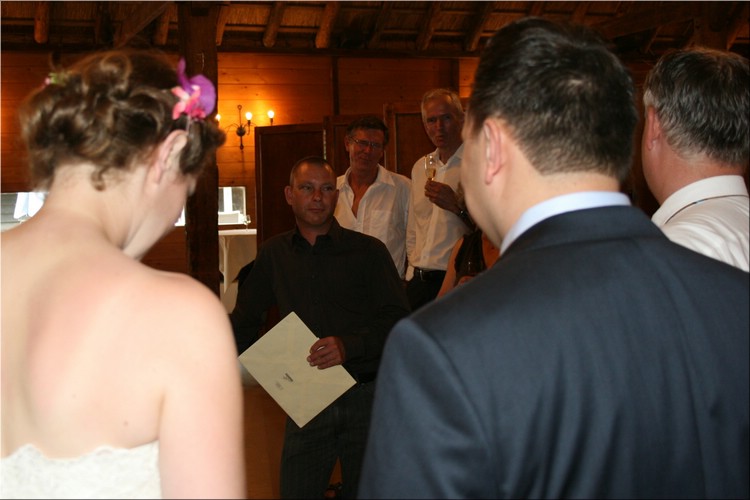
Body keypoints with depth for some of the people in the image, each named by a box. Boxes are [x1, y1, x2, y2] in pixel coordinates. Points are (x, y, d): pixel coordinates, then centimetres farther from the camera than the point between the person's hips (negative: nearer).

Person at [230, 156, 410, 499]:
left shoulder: (368, 250, 1)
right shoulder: (273, 254, 10)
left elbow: (398, 320, -5)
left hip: (366, 397, -1)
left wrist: (348, 345, -20)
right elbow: (245, 322, 16)